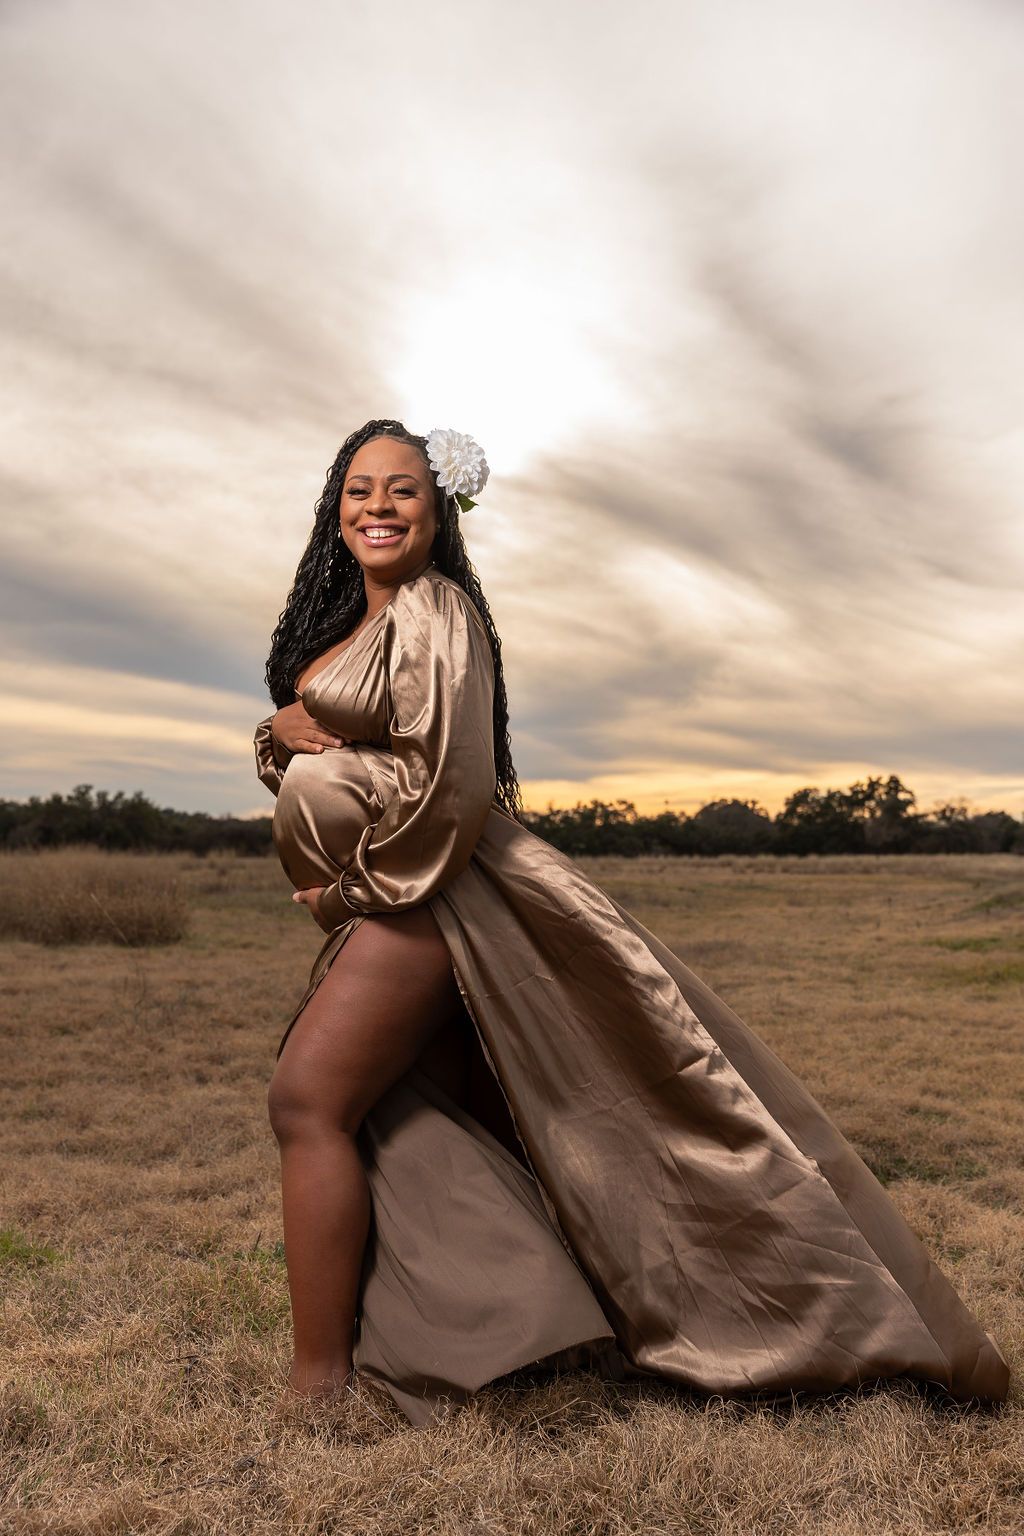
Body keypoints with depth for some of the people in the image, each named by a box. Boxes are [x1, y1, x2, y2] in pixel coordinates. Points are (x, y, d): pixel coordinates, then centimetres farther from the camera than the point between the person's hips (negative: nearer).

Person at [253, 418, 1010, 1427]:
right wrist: (281, 732, -3)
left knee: (308, 1096, -13)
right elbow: (296, 751, 21)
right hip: (379, 890, 9)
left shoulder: (432, 610, -9)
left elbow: (451, 785, -18)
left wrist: (352, 886, -10)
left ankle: (319, 1384, -1)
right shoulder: (338, 623, 18)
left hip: (430, 890, -9)